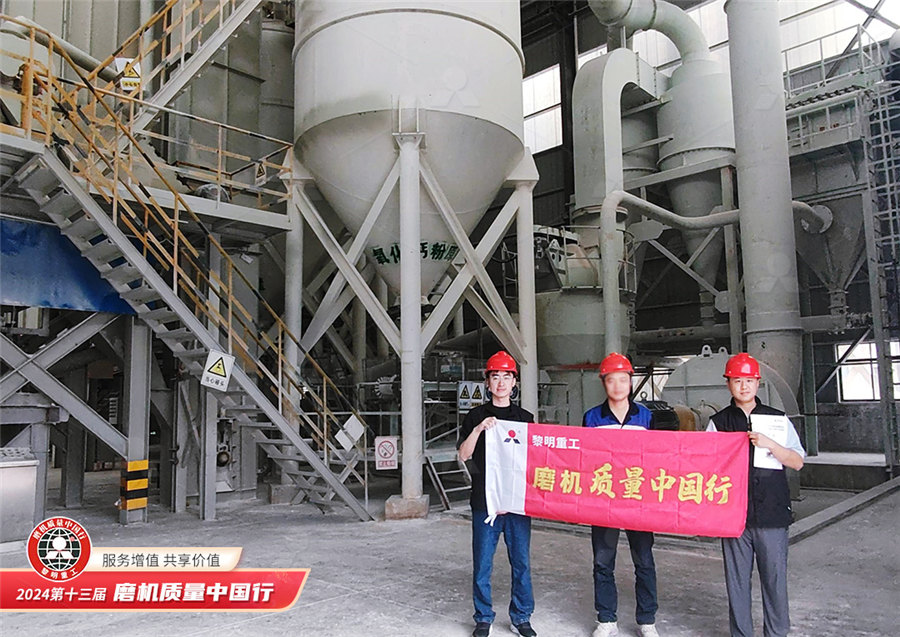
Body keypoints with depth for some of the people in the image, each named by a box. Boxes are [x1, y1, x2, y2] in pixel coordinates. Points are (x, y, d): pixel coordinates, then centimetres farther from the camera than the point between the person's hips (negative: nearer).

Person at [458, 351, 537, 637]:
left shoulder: (525, 417, 10)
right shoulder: (476, 416, 5)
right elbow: (464, 454, -3)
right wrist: (479, 428, -16)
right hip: (484, 501, -1)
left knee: (521, 562, 6)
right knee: (482, 563, 4)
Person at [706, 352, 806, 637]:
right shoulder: (718, 423, 6)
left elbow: (797, 462, 2)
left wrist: (769, 444, -14)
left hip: (772, 512, 0)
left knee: (775, 577, 4)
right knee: (737, 579, 6)